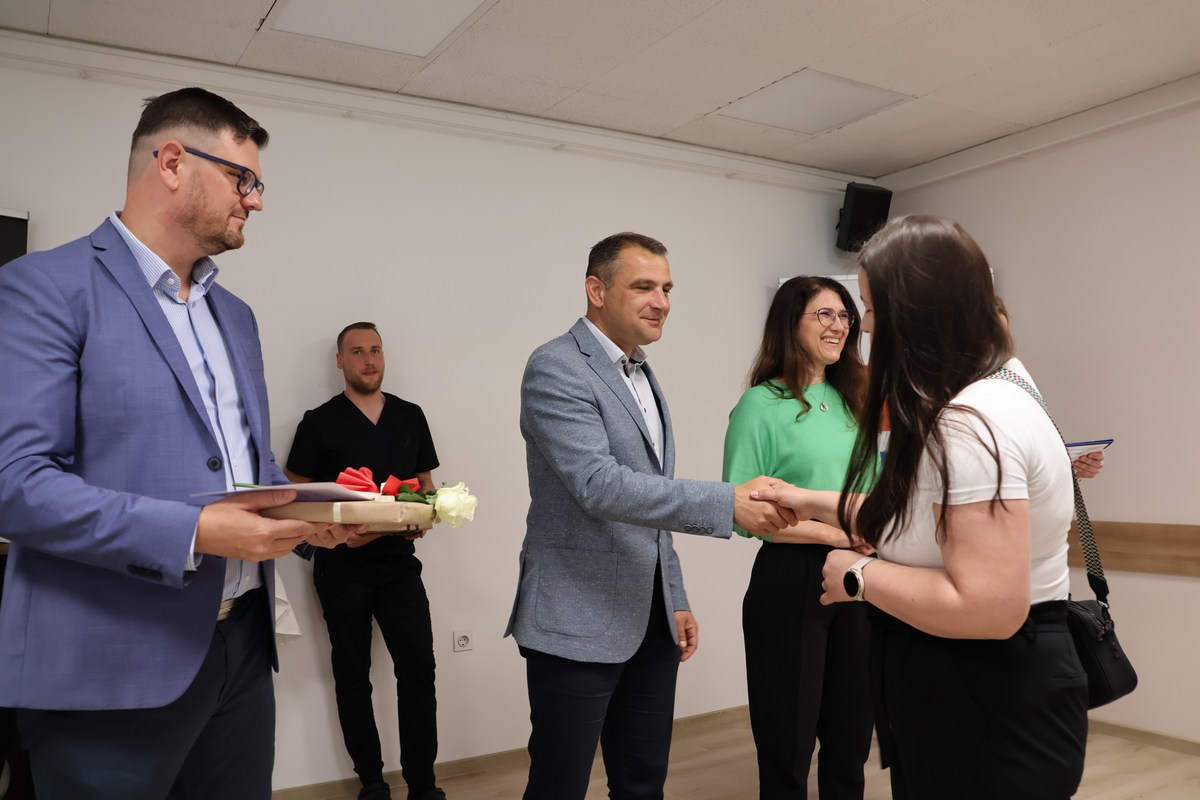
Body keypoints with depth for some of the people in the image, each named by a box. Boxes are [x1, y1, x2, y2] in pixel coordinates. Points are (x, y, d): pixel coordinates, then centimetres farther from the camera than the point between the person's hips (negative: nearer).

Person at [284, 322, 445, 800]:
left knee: (419, 668, -2)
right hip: (341, 567, -2)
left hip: (399, 561, 2)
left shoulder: (410, 416, 7)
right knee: (352, 674, 9)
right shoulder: (319, 422, -2)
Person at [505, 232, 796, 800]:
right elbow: (599, 485, -26)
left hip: (651, 623, 8)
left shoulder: (644, 376, 14)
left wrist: (676, 599, 16)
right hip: (579, 625, -8)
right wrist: (729, 503, -30)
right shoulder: (555, 368, -13)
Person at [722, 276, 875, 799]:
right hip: (791, 580, -6)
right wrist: (831, 533, -19)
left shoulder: (850, 401, 10)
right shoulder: (761, 404, -9)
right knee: (788, 741, 7)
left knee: (852, 732, 17)